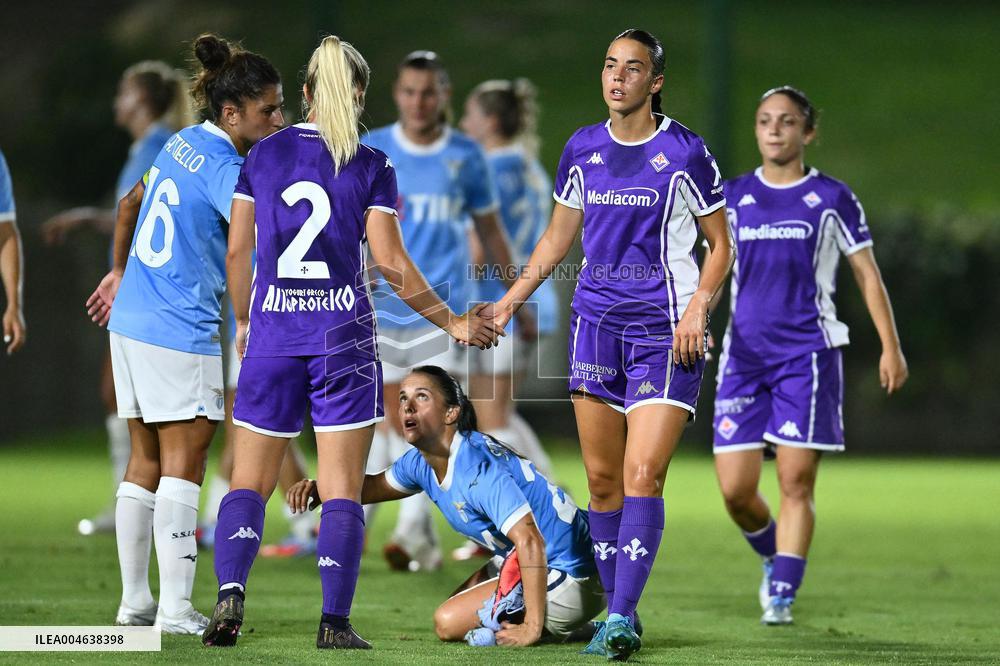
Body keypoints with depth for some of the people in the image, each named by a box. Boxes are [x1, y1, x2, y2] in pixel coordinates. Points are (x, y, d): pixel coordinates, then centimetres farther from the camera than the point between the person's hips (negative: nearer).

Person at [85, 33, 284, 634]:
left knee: (147, 460, 12)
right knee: (184, 459, -6)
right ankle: (175, 608, -8)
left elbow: (131, 205, 27)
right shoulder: (224, 168, -15)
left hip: (132, 316, 9)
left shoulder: (183, 145, 12)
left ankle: (135, 600, 15)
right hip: (179, 331, -9)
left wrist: (119, 274, 38)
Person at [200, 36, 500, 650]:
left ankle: (231, 593, -14)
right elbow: (391, 262, -5)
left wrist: (244, 321, 20)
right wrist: (453, 323, 5)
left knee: (250, 482, 7)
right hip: (343, 335, -2)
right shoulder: (371, 167, -3)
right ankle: (335, 622, -3)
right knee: (342, 489, 3)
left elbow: (238, 251, 5)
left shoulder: (264, 155, 4)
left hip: (273, 332, 2)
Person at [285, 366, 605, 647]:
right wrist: (317, 490, 1)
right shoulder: (421, 461, 3)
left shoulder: (479, 470, -27)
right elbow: (376, 485, 22)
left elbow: (529, 541, -36)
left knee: (449, 622, -15)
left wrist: (532, 627, -38)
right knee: (456, 607, 28)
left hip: (567, 577, -10)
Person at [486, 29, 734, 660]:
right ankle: (618, 614, 12)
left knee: (643, 474, -14)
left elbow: (721, 246, 1)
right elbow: (558, 239, 20)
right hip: (596, 322, 5)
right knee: (602, 478, 4)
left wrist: (697, 308, -13)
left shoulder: (684, 152, -5)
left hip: (665, 328, -5)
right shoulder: (583, 149, 8)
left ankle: (623, 619, -16)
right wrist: (511, 299, 13)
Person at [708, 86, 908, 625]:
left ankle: (782, 595, -2)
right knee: (735, 488, -2)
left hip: (807, 356, -3)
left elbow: (867, 275, 7)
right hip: (744, 354, 3)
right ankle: (774, 558, 26)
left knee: (796, 480, -9)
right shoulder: (732, 197, 10)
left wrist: (891, 348, 2)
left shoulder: (832, 199, 3)